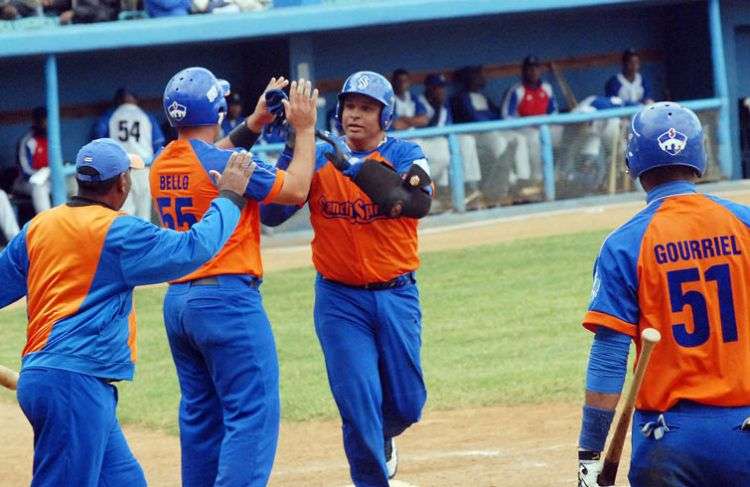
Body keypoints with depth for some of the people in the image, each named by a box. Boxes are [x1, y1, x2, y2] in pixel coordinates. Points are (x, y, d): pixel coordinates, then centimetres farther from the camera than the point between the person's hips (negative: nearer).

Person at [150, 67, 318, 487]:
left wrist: (256, 122, 26)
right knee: (253, 413, -8)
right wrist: (304, 128, -1)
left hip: (178, 301, 8)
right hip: (228, 300, -8)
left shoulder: (162, 166, 8)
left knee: (201, 414, 16)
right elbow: (296, 189, -10)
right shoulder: (225, 162, -15)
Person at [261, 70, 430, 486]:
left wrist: (359, 168, -34)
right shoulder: (318, 159, 0)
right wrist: (292, 151, -23)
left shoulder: (404, 155, -3)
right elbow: (271, 214, -10)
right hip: (340, 300, -1)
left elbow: (417, 203, -24)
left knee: (406, 404, 9)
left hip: (396, 296, 1)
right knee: (359, 403, -6)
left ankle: (379, 439, 42)